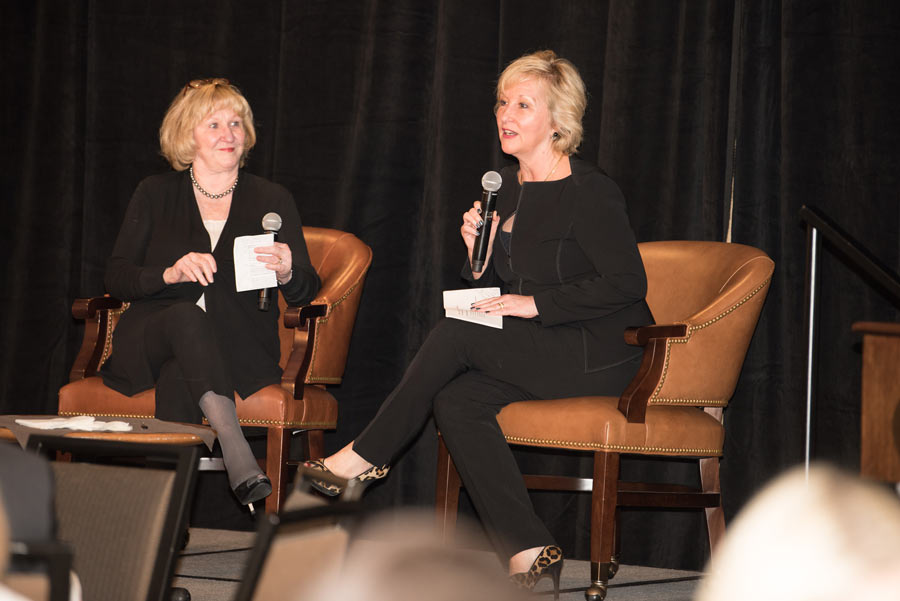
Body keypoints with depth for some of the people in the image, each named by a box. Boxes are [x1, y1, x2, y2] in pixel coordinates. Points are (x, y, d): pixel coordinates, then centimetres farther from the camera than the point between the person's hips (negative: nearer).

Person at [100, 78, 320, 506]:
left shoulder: (272, 201, 13)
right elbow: (116, 278, 6)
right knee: (187, 317, -37)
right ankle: (239, 461, -55)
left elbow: (305, 293, 7)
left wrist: (286, 274, -19)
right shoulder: (156, 194, 13)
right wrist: (171, 273, -14)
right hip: (149, 339, 0)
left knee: (179, 378, -36)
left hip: (236, 353, 0)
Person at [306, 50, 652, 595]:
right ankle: (529, 554, -23)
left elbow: (626, 282, -18)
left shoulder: (590, 192, -11)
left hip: (602, 357, -8)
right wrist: (480, 253, -3)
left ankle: (365, 456, -4)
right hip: (539, 353, 8)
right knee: (456, 400, -20)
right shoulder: (506, 188, 14)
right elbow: (496, 291, 19)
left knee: (455, 335, -21)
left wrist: (535, 304, -18)